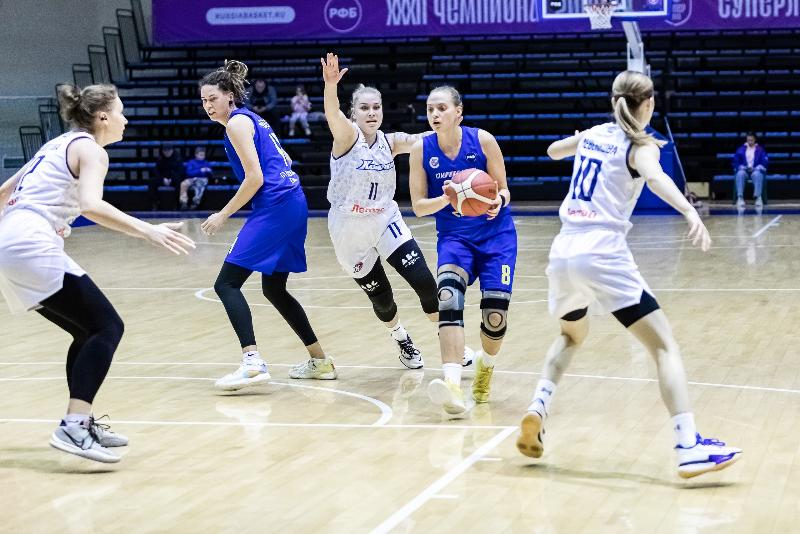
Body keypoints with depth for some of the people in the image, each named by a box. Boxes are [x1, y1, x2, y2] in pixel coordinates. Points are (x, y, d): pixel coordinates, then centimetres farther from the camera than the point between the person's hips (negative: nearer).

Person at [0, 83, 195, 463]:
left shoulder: (57, 145, 24)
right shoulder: (90, 149, -2)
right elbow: (91, 205, -21)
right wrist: (148, 231, -25)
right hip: (33, 247, -9)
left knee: (88, 331, 17)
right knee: (107, 327, -9)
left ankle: (82, 423, 18)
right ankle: (73, 427, -20)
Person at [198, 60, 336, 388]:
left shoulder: (237, 122, -5)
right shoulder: (252, 120, 22)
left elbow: (255, 178, -13)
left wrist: (224, 215, -8)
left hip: (274, 208, -10)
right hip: (294, 205, 10)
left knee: (227, 284, -11)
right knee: (274, 289, 19)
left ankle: (253, 362, -25)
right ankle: (320, 361, 22)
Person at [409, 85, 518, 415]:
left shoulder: (483, 141, -10)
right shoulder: (421, 150, -6)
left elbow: (503, 190, -1)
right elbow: (419, 207, -5)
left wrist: (498, 201, -24)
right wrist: (446, 198, -24)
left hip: (496, 234, 0)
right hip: (454, 236, 0)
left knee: (496, 314, -7)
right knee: (448, 296, -28)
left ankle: (486, 367, 29)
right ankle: (453, 384, -40)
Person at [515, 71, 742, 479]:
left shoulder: (593, 134, 17)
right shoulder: (640, 145, 0)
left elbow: (553, 150, 38)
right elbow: (655, 177, -25)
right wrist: (690, 213, -40)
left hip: (563, 253, 6)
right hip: (603, 254, -6)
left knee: (572, 335, 32)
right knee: (664, 345, -4)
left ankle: (537, 409, 13)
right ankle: (689, 447, -17)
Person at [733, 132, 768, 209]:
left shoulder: (760, 149, 9)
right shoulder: (741, 149, 12)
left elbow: (765, 161, 1)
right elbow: (735, 161, 7)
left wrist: (756, 168, -13)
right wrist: (742, 167, -10)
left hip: (756, 171, -1)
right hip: (744, 170, 1)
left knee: (757, 174, -38)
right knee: (740, 174, -35)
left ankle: (758, 197, -43)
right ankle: (740, 197, -42)